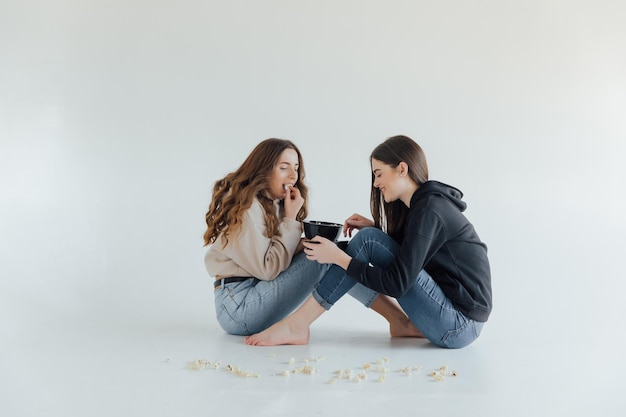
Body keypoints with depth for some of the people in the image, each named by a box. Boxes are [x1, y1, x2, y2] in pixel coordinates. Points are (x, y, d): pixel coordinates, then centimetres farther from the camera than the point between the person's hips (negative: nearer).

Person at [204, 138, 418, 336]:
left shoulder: (273, 204, 14)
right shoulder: (245, 206, -13)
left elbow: (285, 253, 5)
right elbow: (268, 268, -18)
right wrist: (290, 220, -12)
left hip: (255, 298, 8)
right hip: (238, 306, -8)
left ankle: (398, 319, -8)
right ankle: (398, 319, -14)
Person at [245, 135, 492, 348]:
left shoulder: (427, 210, -16)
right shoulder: (426, 203, 11)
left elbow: (398, 284, -19)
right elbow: (404, 252, 23)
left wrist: (338, 258, -14)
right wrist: (373, 228, 7)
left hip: (460, 324, -9)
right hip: (459, 320, 9)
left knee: (368, 241, -14)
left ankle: (296, 326, -10)